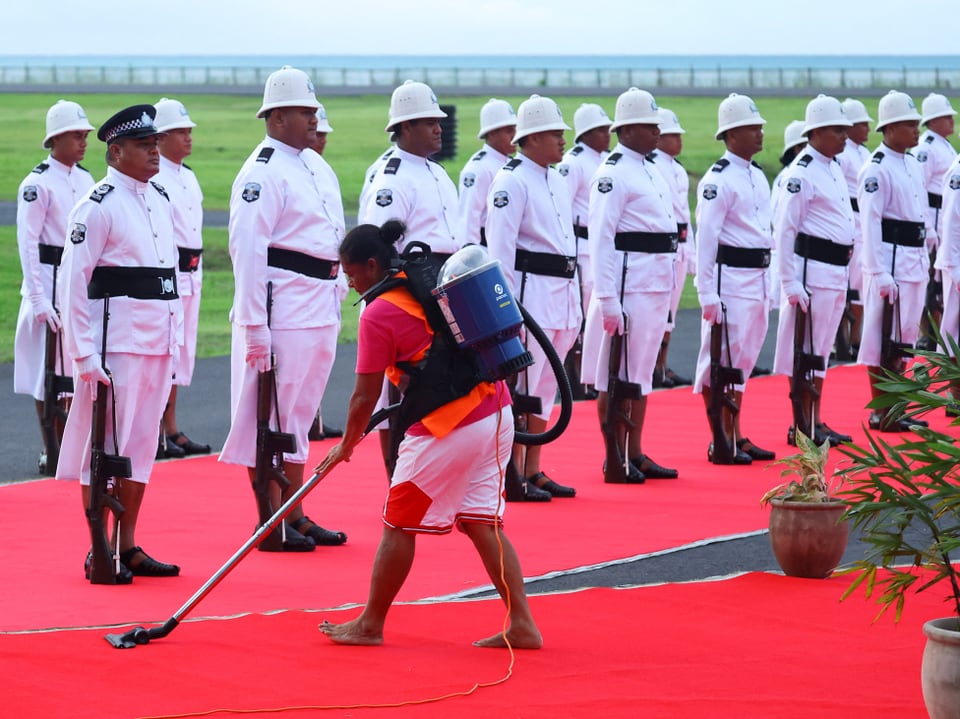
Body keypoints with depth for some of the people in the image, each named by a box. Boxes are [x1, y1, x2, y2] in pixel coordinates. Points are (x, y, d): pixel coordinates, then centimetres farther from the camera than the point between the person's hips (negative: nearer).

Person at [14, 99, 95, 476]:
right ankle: (50, 453, 6)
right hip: (50, 279, -6)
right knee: (49, 367, -1)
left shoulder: (85, 180, 10)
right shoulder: (38, 184, -11)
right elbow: (28, 243, -13)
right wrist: (37, 298, -18)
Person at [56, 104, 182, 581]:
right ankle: (100, 555, 5)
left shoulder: (160, 200, 13)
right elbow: (75, 280, -14)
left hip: (159, 341, 8)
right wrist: (84, 351, -17)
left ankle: (128, 547, 19)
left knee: (142, 445, 12)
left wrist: (176, 337, 16)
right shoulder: (98, 206, -11)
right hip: (116, 341, -8)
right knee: (105, 445, -1)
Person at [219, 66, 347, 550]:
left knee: (300, 416, 15)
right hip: (281, 309, -9)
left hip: (320, 307, 9)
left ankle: (295, 517, 23)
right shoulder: (263, 173, -13)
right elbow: (247, 250, -19)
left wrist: (334, 303, 20)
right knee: (271, 419, -3)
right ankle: (271, 526, 1)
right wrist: (254, 325, -22)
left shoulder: (316, 167, 16)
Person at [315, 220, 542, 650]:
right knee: (482, 523, 11)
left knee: (399, 525, 7)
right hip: (497, 414, 8)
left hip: (446, 430, -7)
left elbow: (365, 396, -7)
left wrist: (346, 445, 9)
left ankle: (370, 625, 18)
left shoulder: (378, 315, -11)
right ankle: (522, 625, 6)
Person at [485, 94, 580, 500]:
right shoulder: (511, 181, -11)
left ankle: (533, 473, 18)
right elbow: (499, 248, -15)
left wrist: (575, 300, 19)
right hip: (530, 293, -9)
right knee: (521, 386, -6)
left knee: (544, 389, 12)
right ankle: (513, 479, -2)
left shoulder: (556, 180, 16)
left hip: (561, 296, 9)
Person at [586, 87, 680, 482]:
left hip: (656, 285, 9)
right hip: (628, 285, -9)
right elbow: (600, 238, -16)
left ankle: (635, 454, 19)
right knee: (617, 375, -3)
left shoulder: (651, 171, 17)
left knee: (642, 373, 13)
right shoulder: (612, 174, -12)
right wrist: (606, 298, -21)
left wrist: (668, 289, 20)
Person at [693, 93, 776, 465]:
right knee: (722, 361, -2)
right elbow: (705, 238, -15)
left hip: (757, 280, 9)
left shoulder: (757, 176, 14)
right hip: (730, 277, -9)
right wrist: (707, 294, -18)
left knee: (743, 361, 14)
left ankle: (737, 438, 21)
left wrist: (768, 285, 19)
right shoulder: (718, 180, -13)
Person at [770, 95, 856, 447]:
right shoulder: (801, 173, -14)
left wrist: (847, 259, 19)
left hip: (836, 273, 9)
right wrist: (791, 282, -18)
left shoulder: (834, 169, 14)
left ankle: (816, 424, 21)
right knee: (804, 351, -2)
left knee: (821, 351, 14)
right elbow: (784, 229, -16)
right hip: (811, 270, -9)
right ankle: (801, 427, 3)